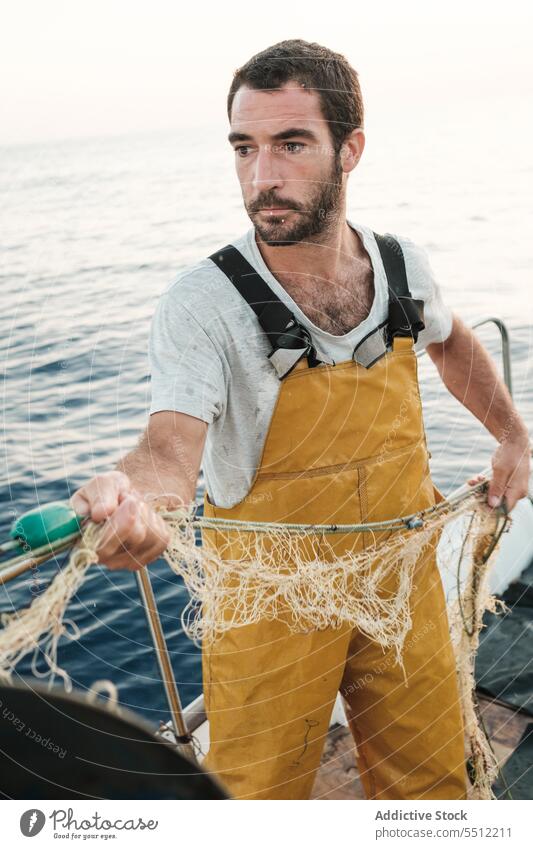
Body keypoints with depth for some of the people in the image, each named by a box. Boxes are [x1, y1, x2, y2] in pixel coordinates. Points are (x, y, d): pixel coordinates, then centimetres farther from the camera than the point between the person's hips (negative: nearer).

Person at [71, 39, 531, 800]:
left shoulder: (404, 266, -4)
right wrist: (134, 495, -55)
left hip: (403, 586, 4)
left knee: (431, 781, 21)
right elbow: (174, 440, -34)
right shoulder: (201, 302, -20)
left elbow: (450, 338, 18)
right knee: (259, 794, 13)